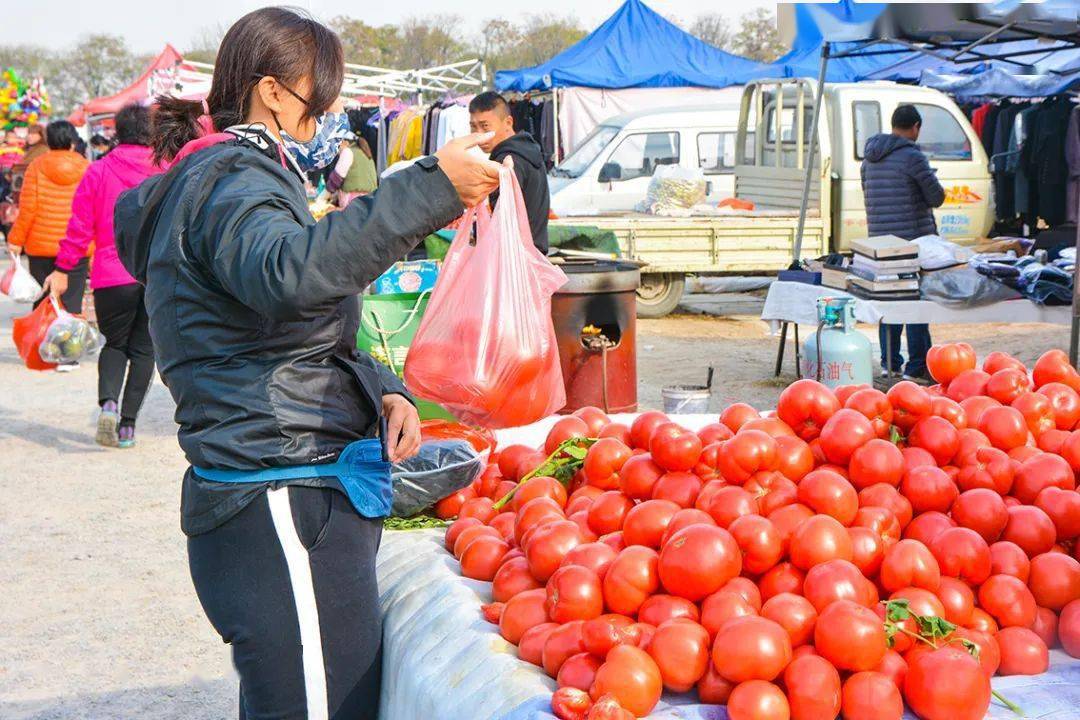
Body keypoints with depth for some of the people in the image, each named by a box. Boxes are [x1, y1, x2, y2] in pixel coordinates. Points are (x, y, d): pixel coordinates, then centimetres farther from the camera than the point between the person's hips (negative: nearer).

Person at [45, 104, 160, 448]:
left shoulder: (98, 171, -1)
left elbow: (80, 227, -1)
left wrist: (62, 269, 5)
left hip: (112, 277, 0)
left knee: (115, 343, 16)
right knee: (143, 348, 11)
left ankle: (108, 401, -10)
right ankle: (128, 423, 6)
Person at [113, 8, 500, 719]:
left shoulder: (235, 176, 23)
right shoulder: (229, 180, -9)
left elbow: (305, 335, 27)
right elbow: (291, 273, -34)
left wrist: (383, 390, 8)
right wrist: (431, 187, -35)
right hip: (283, 505, -11)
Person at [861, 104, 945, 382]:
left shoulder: (870, 158, 12)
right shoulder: (912, 156, -12)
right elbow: (937, 197, -8)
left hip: (880, 239, 7)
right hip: (913, 239, -7)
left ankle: (889, 362, 17)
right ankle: (916, 366, -1)